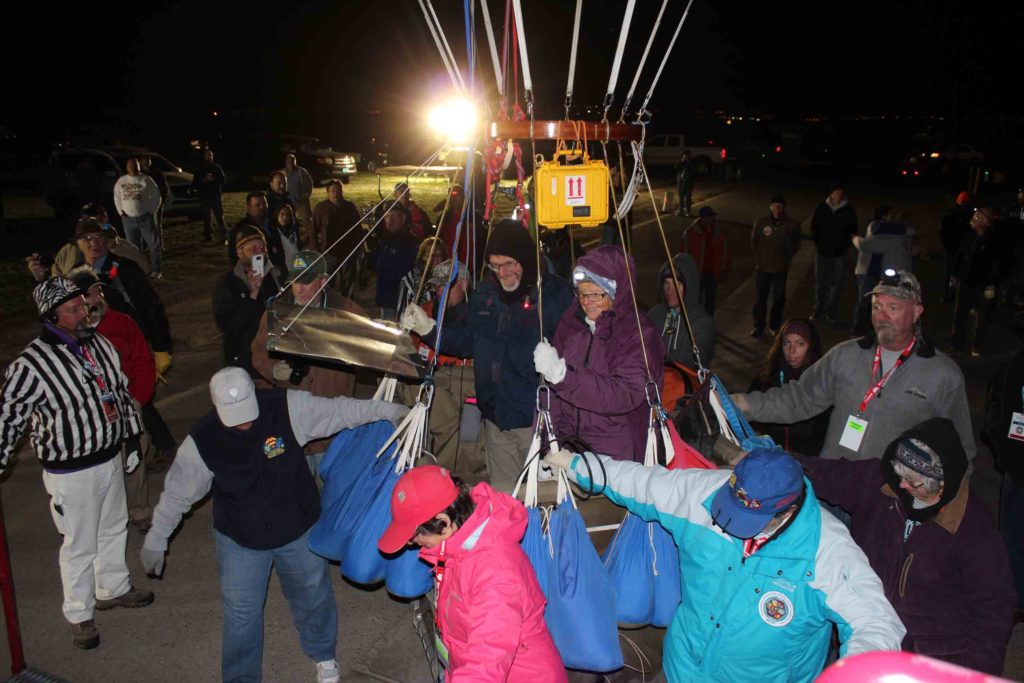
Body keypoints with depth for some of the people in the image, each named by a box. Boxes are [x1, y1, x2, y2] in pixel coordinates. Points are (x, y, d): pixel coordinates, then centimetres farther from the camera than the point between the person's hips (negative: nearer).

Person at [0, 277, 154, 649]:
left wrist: (132, 438, 15)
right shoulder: (31, 365, -21)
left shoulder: (99, 344, -1)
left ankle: (113, 588, 46)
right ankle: (79, 615, 29)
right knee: (80, 544, 8)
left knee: (114, 528, 23)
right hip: (71, 472, -6)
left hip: (110, 458, 6)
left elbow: (122, 391, 11)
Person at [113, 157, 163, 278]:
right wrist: (121, 212, 8)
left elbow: (156, 196, -2)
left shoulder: (146, 180, -3)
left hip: (145, 218, -3)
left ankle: (155, 270, 6)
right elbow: (117, 197, 17)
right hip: (128, 219, 4)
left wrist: (151, 212, -5)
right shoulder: (121, 181, 8)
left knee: (153, 245, -2)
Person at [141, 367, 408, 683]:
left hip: (299, 530, 1)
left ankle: (323, 655, 49)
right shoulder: (202, 440, -21)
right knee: (241, 613, 10)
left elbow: (339, 410, -17)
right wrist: (156, 539, 2)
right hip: (239, 541, -1)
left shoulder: (288, 408, -25)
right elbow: (177, 492, -7)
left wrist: (389, 410, -20)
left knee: (313, 597, 21)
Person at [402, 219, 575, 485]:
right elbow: (470, 341, 13)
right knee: (501, 492, 17)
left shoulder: (556, 294, -9)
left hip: (537, 416, -5)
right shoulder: (485, 293, 7)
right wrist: (429, 329, 2)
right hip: (496, 416, 5)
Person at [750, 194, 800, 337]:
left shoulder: (791, 225, -7)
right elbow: (753, 243, 5)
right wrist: (758, 258, 1)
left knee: (778, 298, 11)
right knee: (760, 298, 9)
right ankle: (758, 326, 21)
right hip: (762, 267, 0)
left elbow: (794, 247, -1)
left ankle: (775, 326, 27)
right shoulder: (760, 222, -4)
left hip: (780, 268, 0)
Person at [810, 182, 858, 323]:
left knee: (836, 284, 0)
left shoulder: (849, 210, -2)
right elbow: (814, 227, 8)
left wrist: (844, 246, -6)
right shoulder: (821, 208, 1)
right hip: (822, 252, 1)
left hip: (839, 253, -1)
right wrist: (818, 244, -1)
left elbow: (852, 231, 3)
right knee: (820, 282, 6)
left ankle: (831, 312, 8)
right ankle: (818, 311, 15)